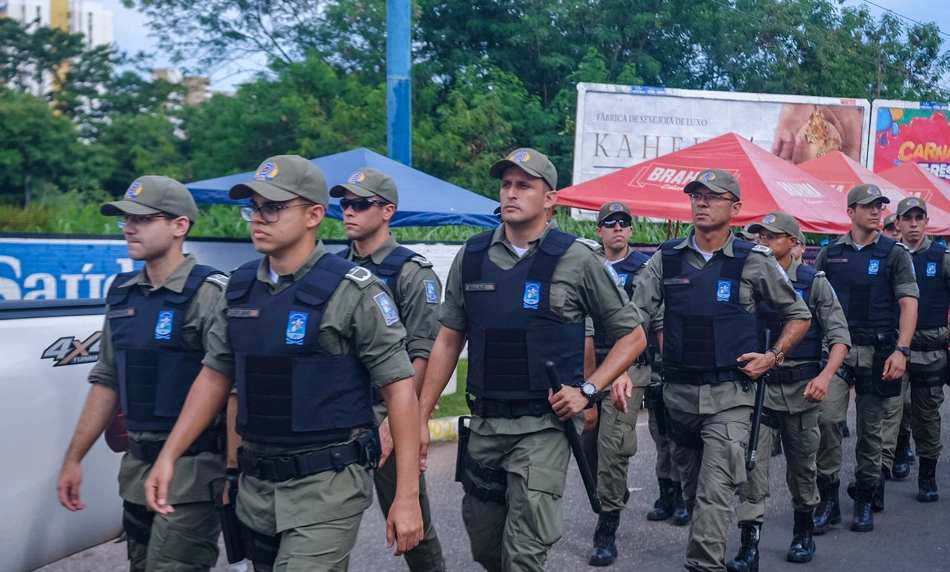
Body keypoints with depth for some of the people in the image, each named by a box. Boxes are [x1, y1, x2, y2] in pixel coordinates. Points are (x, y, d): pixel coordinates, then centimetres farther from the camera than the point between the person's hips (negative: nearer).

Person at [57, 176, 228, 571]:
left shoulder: (209, 293, -13)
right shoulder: (122, 294, 10)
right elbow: (107, 381, 15)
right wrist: (73, 458, 14)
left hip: (192, 468, -7)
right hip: (137, 466, 8)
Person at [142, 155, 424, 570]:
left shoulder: (352, 291, -12)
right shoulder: (240, 287, 6)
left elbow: (399, 388, -13)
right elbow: (215, 377, 15)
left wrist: (407, 497, -15)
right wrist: (168, 457, 8)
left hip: (326, 486, -6)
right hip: (255, 485, 6)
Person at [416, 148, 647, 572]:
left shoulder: (578, 259, -6)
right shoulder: (472, 256, 4)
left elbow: (633, 335, 1)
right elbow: (448, 340, 10)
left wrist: (587, 389, -10)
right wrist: (420, 418, 7)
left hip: (543, 425, -4)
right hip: (483, 424, 4)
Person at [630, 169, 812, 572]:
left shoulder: (754, 262, -3)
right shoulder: (667, 258, 3)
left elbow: (799, 316, 8)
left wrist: (772, 356, -5)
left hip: (729, 394, -3)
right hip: (677, 391, 4)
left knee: (714, 493, -12)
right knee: (692, 489, 18)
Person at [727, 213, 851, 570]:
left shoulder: (814, 282, -1)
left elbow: (839, 336, -5)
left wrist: (825, 375, -20)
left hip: (801, 386, 0)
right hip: (757, 382, 0)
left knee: (802, 463, 13)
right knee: (752, 462, -9)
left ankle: (804, 531, 35)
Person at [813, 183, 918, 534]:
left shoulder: (894, 253, 3)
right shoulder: (830, 253, 8)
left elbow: (909, 304, -3)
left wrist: (901, 350, -15)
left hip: (878, 350, 0)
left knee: (871, 428, 6)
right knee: (828, 418, -12)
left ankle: (865, 500, 20)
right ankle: (828, 499, -2)